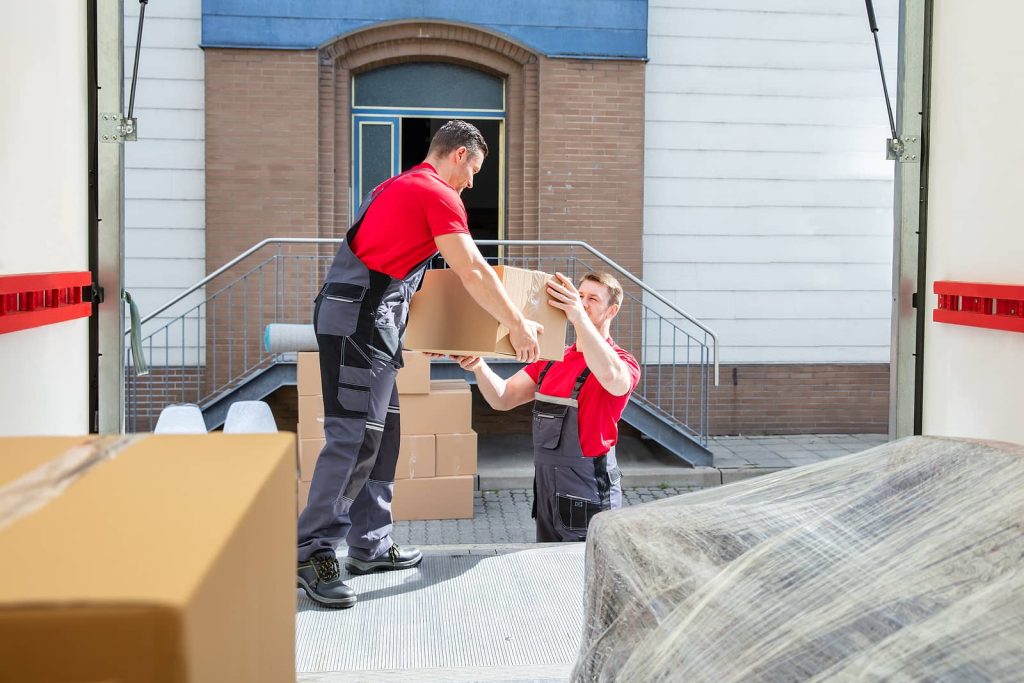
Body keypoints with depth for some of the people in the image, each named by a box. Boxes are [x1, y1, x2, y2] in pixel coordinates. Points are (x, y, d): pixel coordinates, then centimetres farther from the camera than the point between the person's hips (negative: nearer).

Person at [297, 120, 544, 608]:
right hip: (362, 322, -10)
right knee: (354, 438, -12)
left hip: (367, 323, 10)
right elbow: (474, 275, -8)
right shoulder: (440, 195, -6)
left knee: (381, 436, 11)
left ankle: (369, 545, 17)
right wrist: (519, 326, 3)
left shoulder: (396, 187, 24)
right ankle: (312, 553, -9)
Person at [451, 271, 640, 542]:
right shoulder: (552, 359, 13)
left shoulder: (622, 361, -9)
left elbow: (613, 379, -34)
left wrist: (579, 318, -44)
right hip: (546, 488, 7)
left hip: (587, 492, -6)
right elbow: (503, 398, 6)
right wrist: (478, 367, -14)